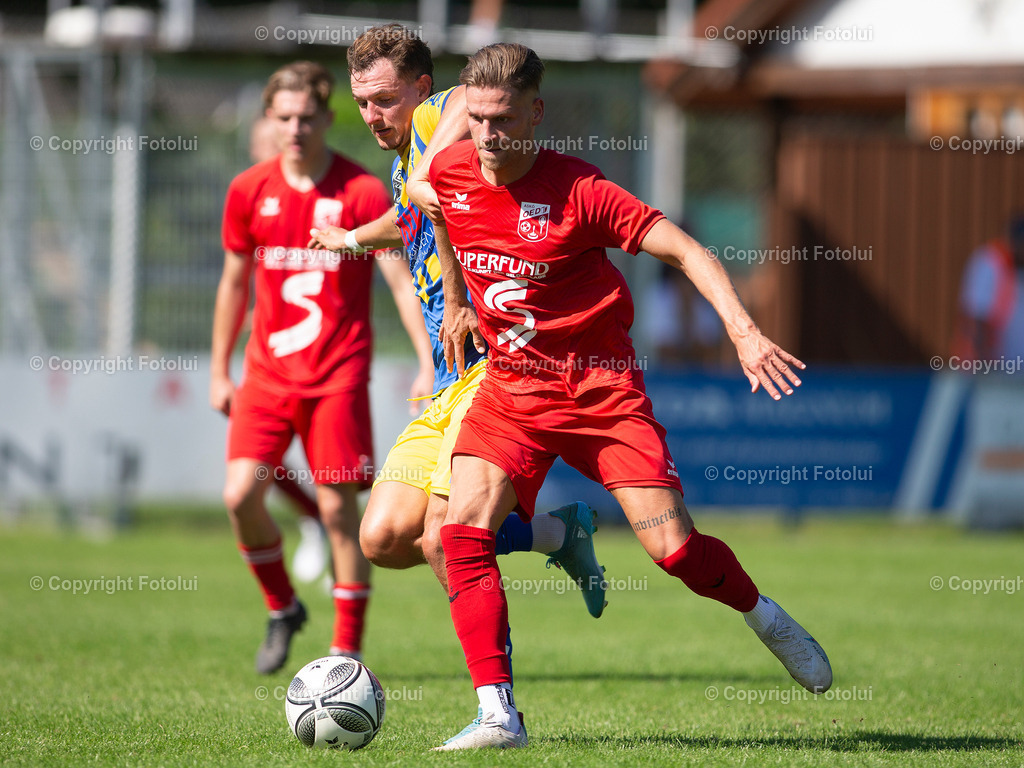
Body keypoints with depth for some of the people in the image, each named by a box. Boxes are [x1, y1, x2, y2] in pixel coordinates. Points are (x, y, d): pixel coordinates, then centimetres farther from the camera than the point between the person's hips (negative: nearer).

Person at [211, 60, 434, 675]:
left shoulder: (362, 192, -5)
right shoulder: (250, 191, 5)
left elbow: (401, 280, -8)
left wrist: (429, 363, -18)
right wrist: (219, 371, 15)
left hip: (337, 376, -3)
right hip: (267, 371, 3)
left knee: (339, 508, -6)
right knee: (241, 495, -11)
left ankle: (348, 653, 2)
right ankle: (282, 609, 14)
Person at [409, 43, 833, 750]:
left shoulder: (578, 191, -18)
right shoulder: (445, 177, -4)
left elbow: (686, 251, -16)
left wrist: (744, 331, -29)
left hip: (600, 385, -4)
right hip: (511, 386, 4)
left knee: (672, 548, -8)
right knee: (465, 530, -18)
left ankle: (764, 616, 24)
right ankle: (498, 713, -15)